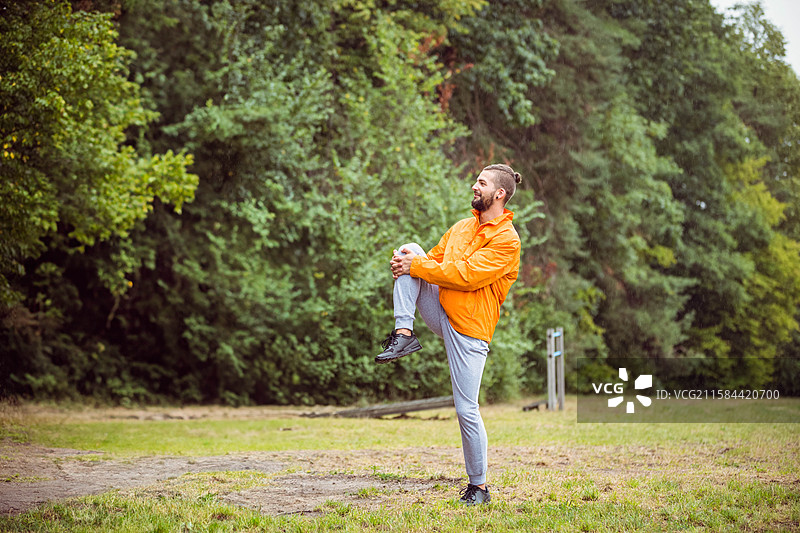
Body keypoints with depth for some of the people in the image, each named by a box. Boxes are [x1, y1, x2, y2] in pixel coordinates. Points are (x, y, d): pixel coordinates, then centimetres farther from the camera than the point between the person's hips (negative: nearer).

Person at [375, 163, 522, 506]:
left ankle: (478, 486, 10)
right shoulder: (462, 228, 15)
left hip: (469, 328, -6)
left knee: (466, 410, -7)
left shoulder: (506, 240, -11)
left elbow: (466, 274, -20)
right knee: (409, 250, -9)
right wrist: (407, 265, -7)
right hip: (439, 308, 7)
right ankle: (404, 334, -16)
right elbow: (434, 260, 16)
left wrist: (416, 267, -19)